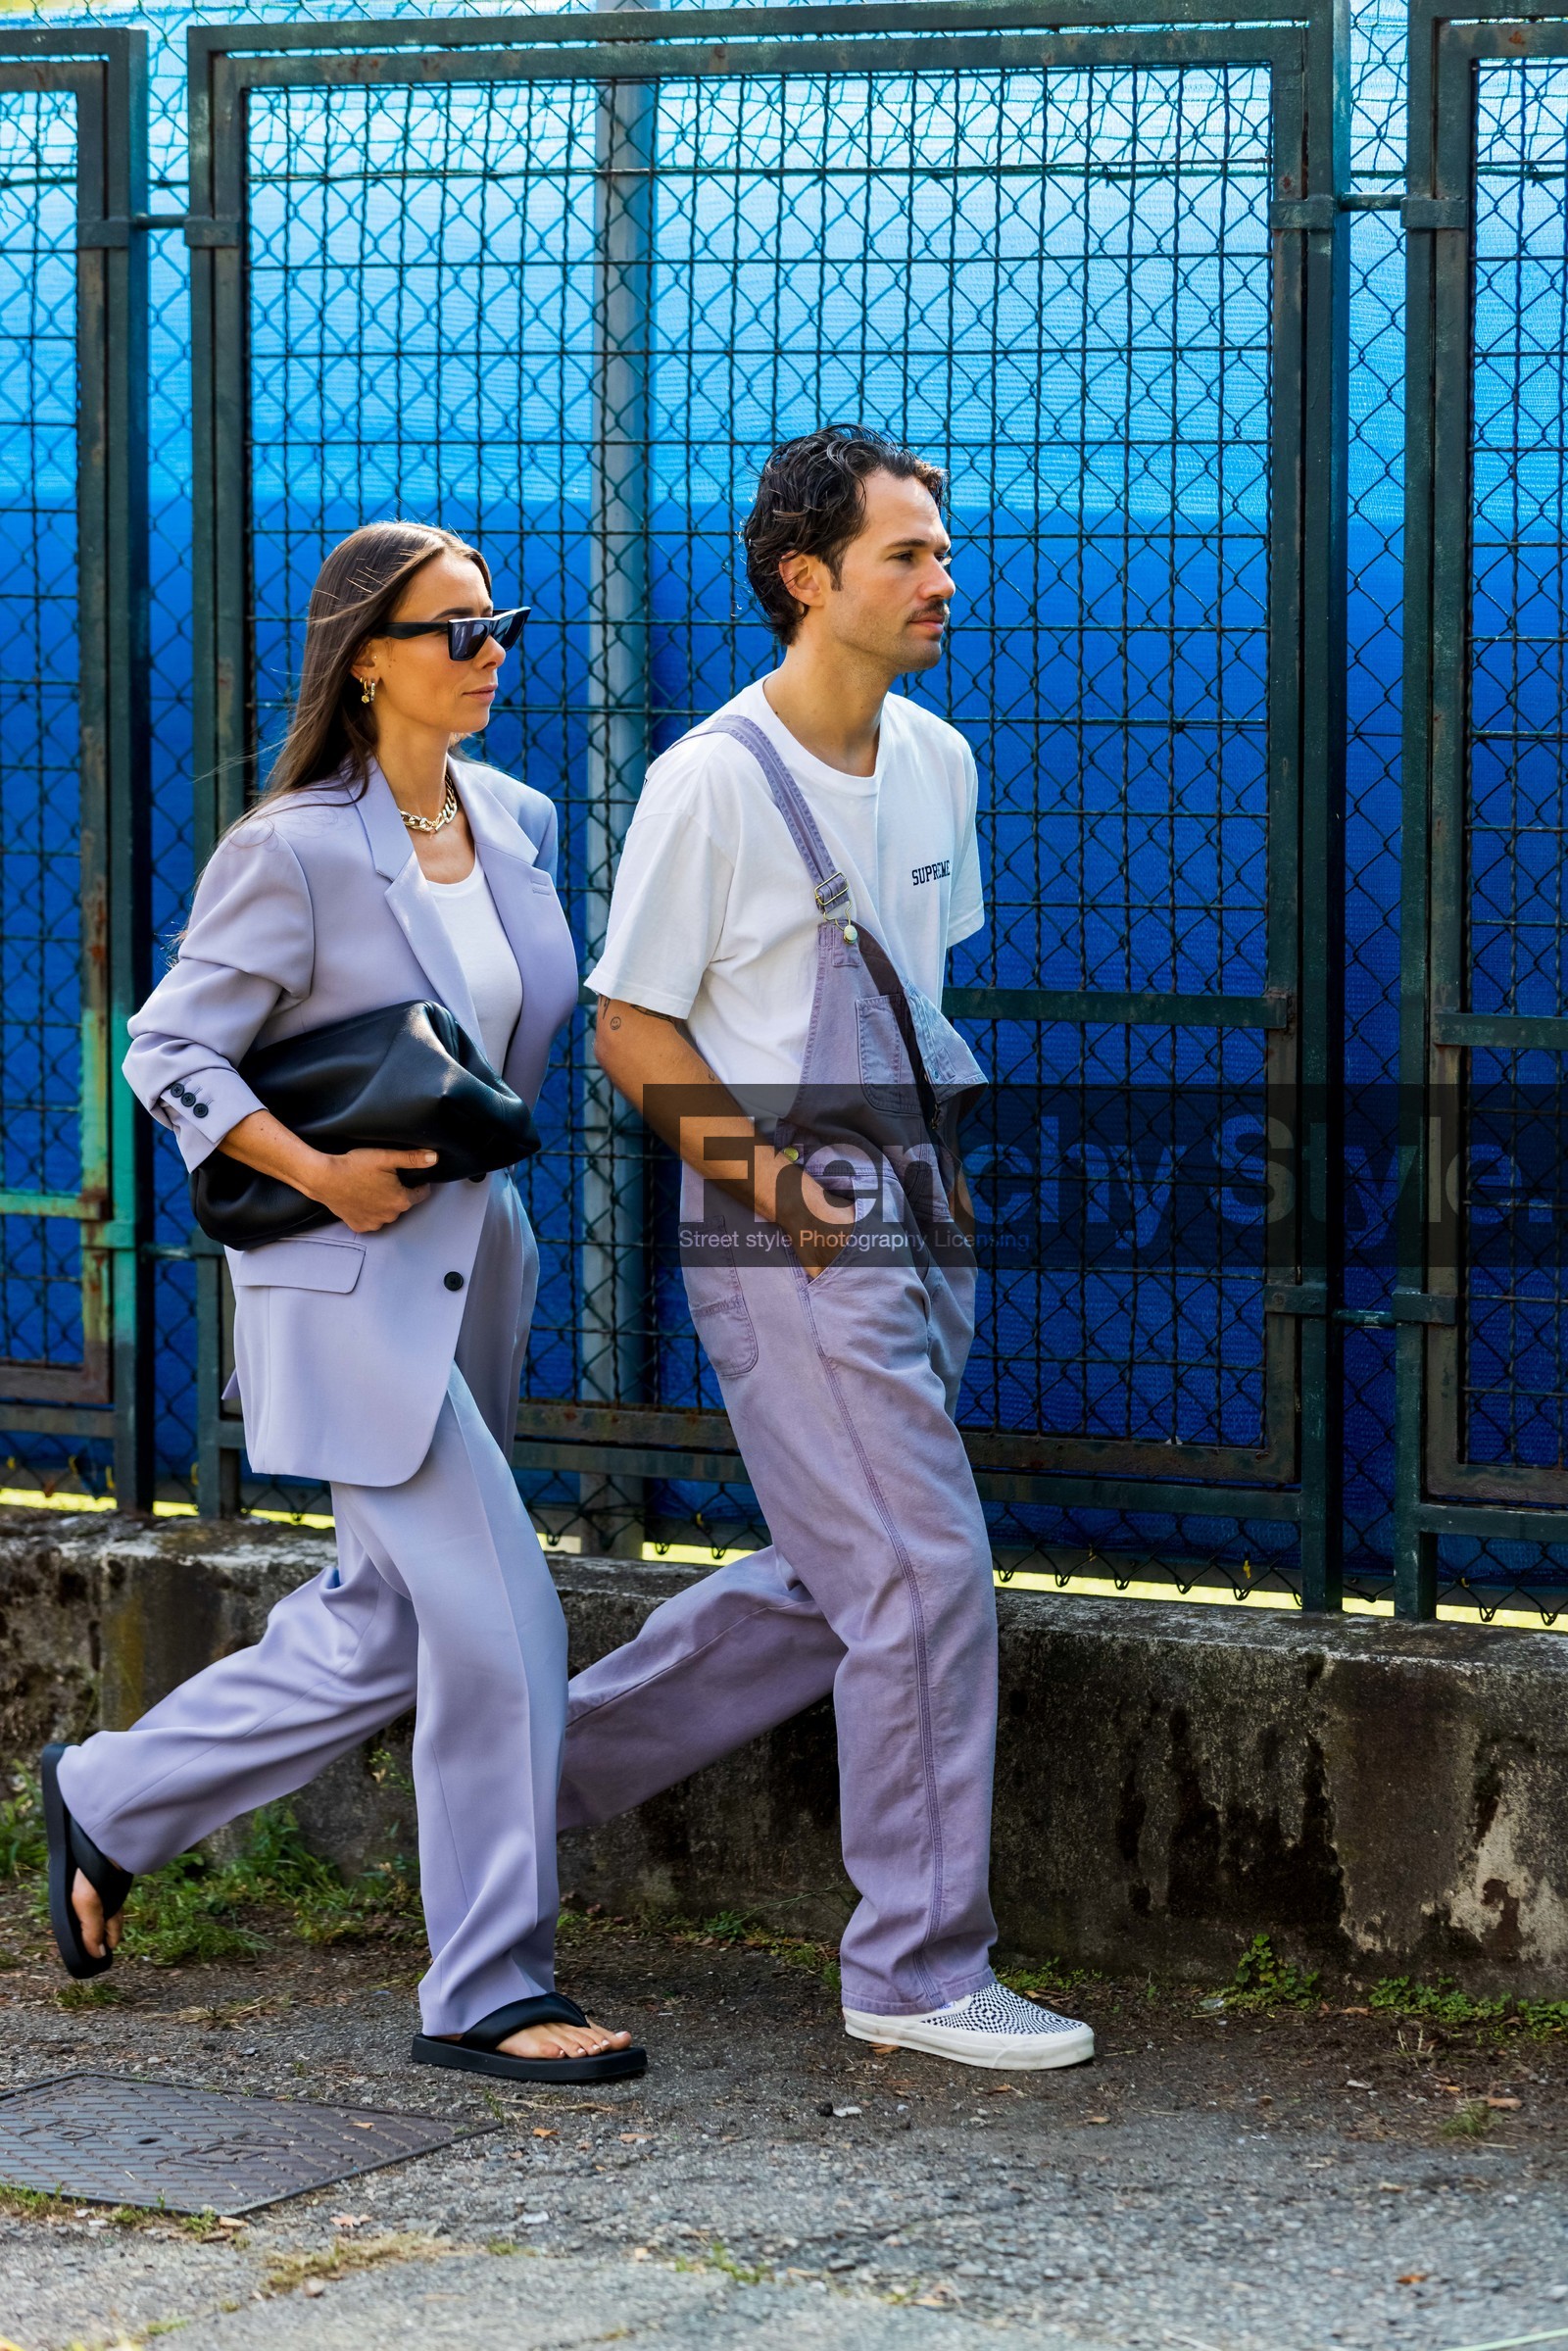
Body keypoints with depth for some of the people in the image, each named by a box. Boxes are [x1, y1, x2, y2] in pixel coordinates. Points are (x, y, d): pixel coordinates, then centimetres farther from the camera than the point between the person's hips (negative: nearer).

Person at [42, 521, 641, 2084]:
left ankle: (107, 1804, 32)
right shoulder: (294, 853, -13)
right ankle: (489, 1995, -2)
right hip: (350, 1290, -8)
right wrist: (318, 1175, -17)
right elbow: (169, 1050, -10)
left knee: (379, 1634, 14)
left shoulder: (518, 825, 8)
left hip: (470, 1273, 8)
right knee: (500, 1624, -11)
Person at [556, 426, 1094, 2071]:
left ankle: (550, 1761, 30)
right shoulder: (711, 782, -13)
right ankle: (919, 1972, -1)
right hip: (789, 1240, -8)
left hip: (915, 1221, 8)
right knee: (927, 1586, -10)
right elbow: (631, 1026, -9)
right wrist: (765, 1177, -18)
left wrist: (953, 1113, 11)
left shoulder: (937, 761, 10)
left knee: (836, 1585, 14)